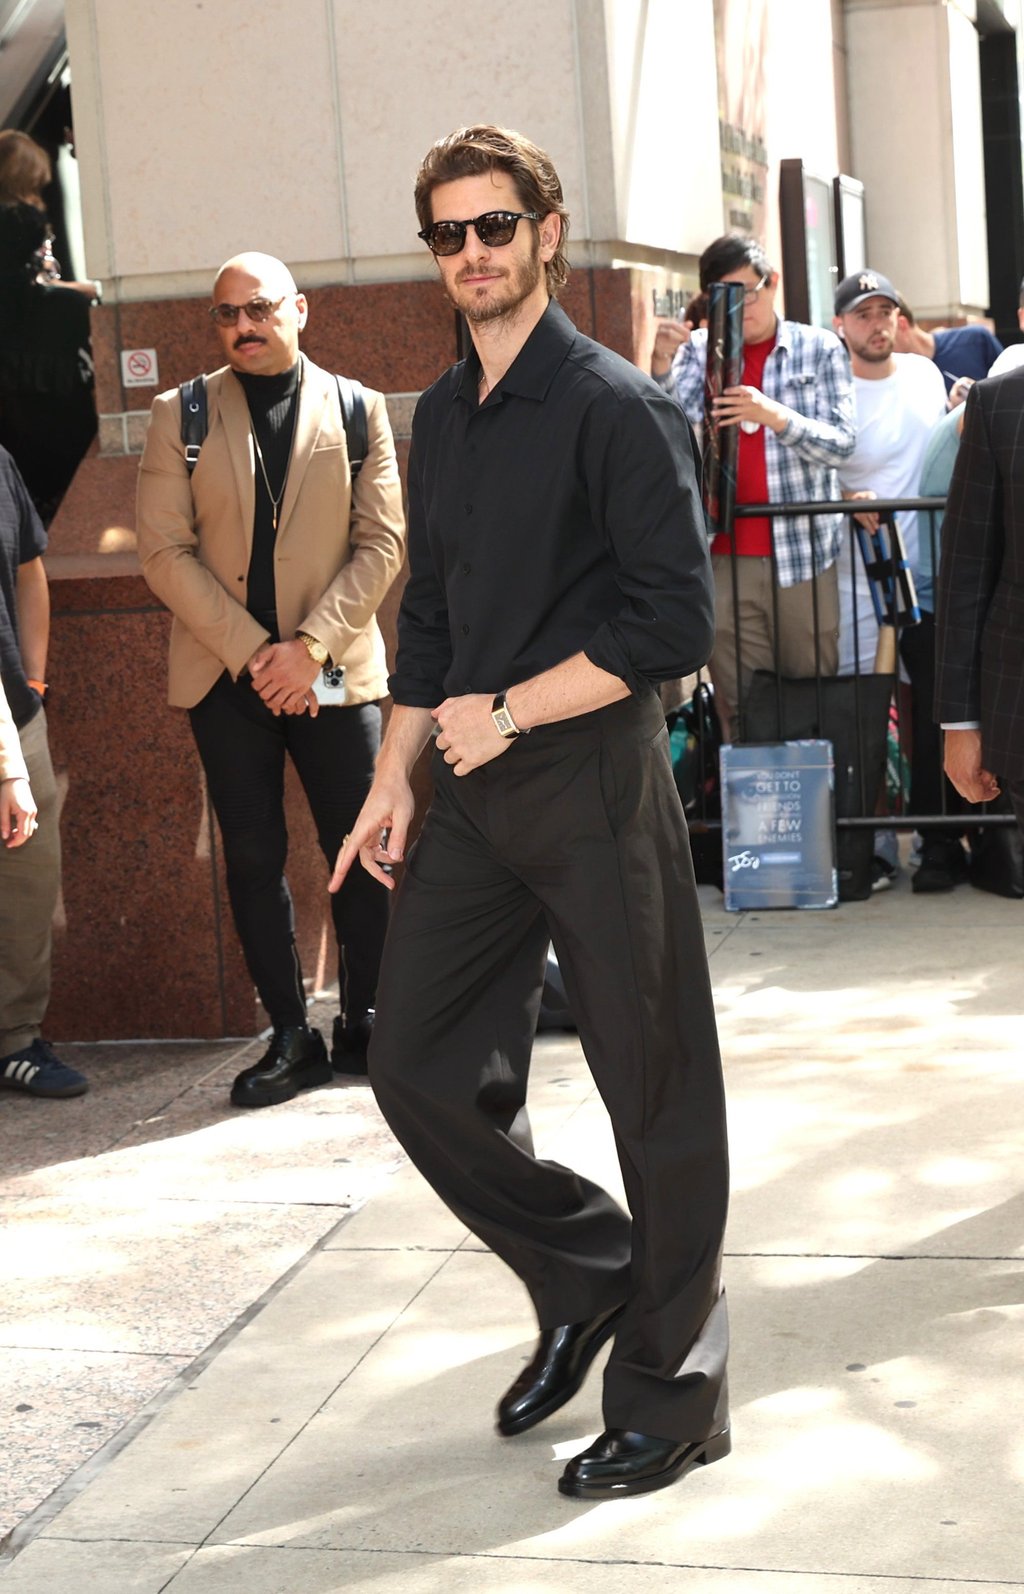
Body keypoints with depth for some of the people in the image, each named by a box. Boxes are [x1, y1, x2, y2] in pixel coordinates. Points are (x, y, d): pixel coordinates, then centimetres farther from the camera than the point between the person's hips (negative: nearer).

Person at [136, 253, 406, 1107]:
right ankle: (292, 1039, 14)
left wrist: (311, 645, -13)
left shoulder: (357, 409, 4)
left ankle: (362, 1025, 15)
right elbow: (166, 550, -3)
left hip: (332, 669, 0)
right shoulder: (180, 416, 4)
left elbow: (381, 540, -1)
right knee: (254, 858, 4)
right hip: (226, 675, 1)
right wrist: (251, 652, -12)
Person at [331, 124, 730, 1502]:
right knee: (419, 1067, 7)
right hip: (469, 792, 7)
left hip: (594, 783, -7)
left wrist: (503, 712, -13)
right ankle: (586, 1274, 29)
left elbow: (672, 624, -15)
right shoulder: (441, 416, 13)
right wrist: (393, 779, 11)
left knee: (654, 1092, 3)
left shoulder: (616, 407, -10)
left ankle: (671, 1396, 17)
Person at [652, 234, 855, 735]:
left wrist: (778, 417, -23)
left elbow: (841, 445, -4)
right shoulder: (700, 351, 7)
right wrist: (661, 365, -24)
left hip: (805, 555, 0)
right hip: (725, 560, 1)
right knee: (738, 707, 2)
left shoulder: (820, 349, 5)